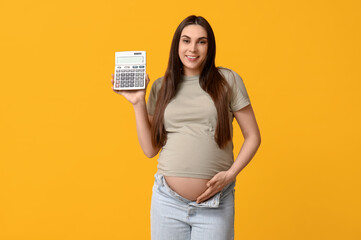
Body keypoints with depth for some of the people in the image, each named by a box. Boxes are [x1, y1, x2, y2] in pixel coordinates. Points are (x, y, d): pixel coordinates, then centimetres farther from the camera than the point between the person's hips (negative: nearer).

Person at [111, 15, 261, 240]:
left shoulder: (228, 80, 0)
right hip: (168, 202, 2)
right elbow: (150, 149, 6)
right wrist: (138, 102, -1)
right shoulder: (161, 87, 7)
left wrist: (230, 174, -9)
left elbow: (253, 137, 3)